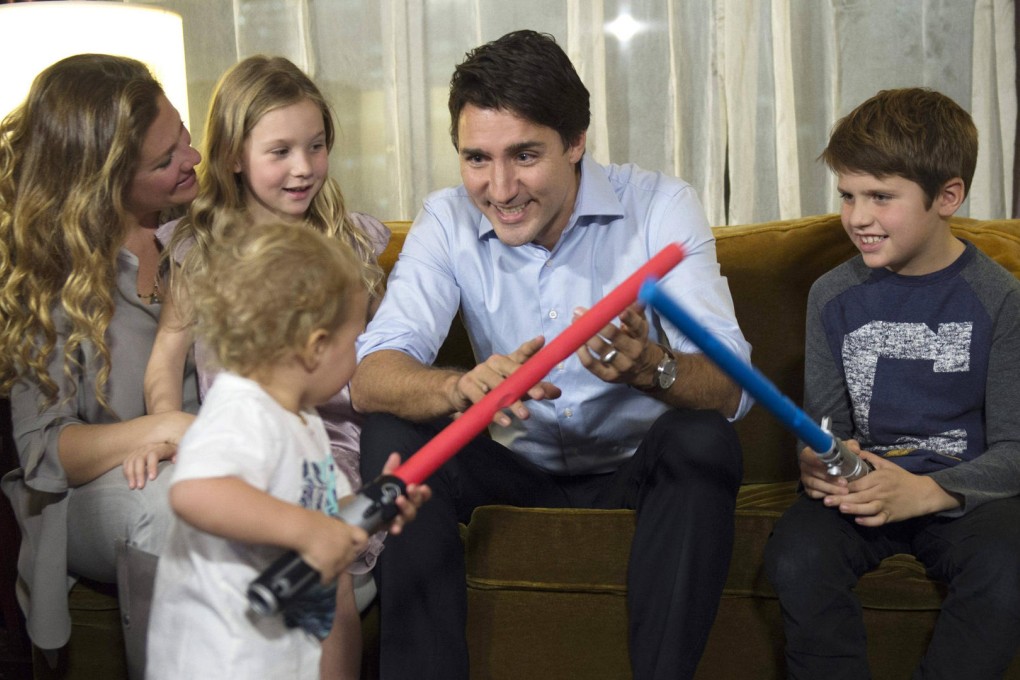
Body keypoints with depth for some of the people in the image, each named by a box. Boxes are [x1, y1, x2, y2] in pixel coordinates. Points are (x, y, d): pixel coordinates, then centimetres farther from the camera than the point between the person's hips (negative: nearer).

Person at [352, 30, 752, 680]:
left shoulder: (660, 206, -16)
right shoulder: (448, 221, -10)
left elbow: (730, 388, -26)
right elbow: (369, 374, -23)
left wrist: (649, 366, -50)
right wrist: (462, 388, -45)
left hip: (638, 468, -2)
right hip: (518, 468, 2)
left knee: (705, 440, -32)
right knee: (392, 436, -22)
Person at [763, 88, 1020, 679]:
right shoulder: (834, 296, 6)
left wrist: (923, 492, -23)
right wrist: (817, 460, -14)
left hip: (964, 491, -2)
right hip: (861, 484, 2)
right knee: (796, 556, -29)